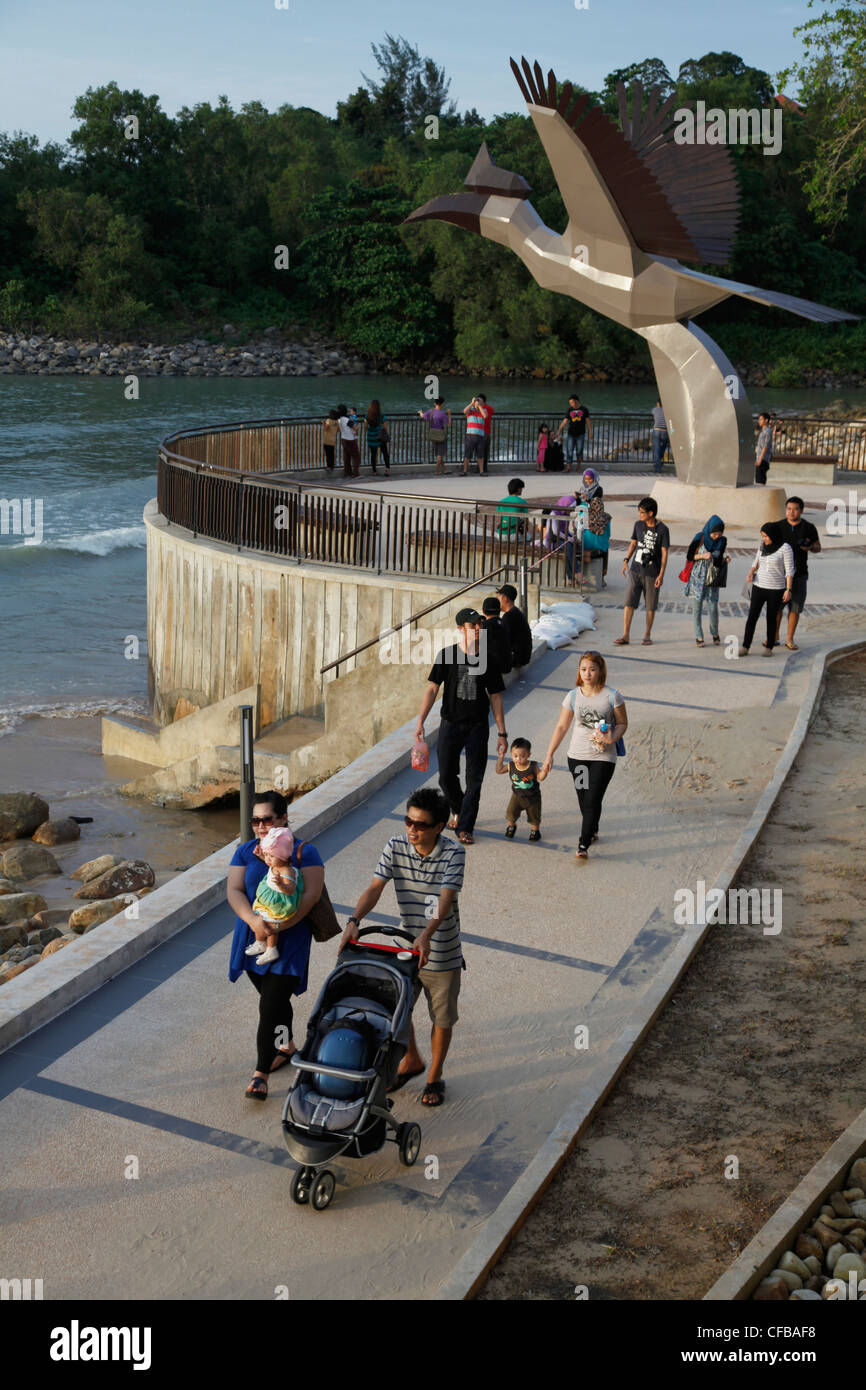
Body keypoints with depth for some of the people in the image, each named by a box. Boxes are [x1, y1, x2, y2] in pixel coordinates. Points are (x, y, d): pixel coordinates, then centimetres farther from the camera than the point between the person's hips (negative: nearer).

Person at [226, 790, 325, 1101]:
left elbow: (311, 895, -15)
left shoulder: (304, 853, -6)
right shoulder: (245, 851, 4)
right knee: (273, 998, 19)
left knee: (271, 1006, -10)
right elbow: (234, 891, -4)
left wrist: (279, 925, -23)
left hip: (289, 941, -4)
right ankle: (286, 1046, 42)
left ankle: (260, 1074, -6)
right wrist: (253, 920, -22)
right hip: (252, 939, 4)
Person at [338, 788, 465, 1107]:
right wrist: (354, 920, -33)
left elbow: (445, 899, -30)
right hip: (406, 945, 3)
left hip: (442, 952, -3)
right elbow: (375, 888, -17)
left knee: (442, 1018, 11)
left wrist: (427, 934, -45)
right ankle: (411, 1061, 42)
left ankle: (435, 1077, 33)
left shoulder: (453, 854, -20)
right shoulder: (396, 847, -10)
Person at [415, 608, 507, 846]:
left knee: (474, 779, -2)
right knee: (446, 775, 7)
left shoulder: (488, 659, -1)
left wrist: (502, 733, 1)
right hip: (450, 723, 0)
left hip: (478, 726, 0)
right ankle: (458, 811, 35)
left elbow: (495, 697, 3)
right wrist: (420, 721, -13)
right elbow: (432, 688, -4)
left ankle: (465, 828, 6)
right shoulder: (446, 655, -4)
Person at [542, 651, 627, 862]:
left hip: (603, 757, -3)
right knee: (583, 799, 12)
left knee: (593, 800, -10)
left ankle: (583, 845, -6)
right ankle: (593, 830, 38)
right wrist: (549, 755, 3)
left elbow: (622, 723, 2)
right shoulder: (573, 696, -2)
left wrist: (611, 738, -19)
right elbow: (561, 727, 5)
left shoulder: (612, 696, -9)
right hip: (577, 756, 3)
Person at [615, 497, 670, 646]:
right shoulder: (638, 525, 4)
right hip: (635, 571, 3)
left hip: (652, 574, -3)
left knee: (650, 606, 7)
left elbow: (664, 553, -7)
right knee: (629, 603, -4)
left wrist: (661, 575, -11)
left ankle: (647, 635, 22)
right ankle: (625, 636, -3)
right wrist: (626, 560, 5)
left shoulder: (662, 530, -8)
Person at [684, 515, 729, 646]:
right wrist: (702, 556, -20)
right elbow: (689, 556, -5)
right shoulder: (699, 538, -10)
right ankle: (699, 637, 14)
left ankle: (715, 633, 22)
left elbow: (718, 560, 7)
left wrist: (725, 560, -15)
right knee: (696, 608, 2)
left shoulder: (722, 541, -2)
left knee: (713, 608, -2)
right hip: (697, 578, -2)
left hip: (712, 579, 2)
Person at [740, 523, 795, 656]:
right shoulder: (763, 546, 4)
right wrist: (750, 573, -6)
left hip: (776, 589, -4)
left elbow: (789, 570, -11)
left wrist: (788, 590, -15)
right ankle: (745, 647, 0)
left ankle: (769, 647, 19)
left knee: (771, 619, 5)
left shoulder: (785, 548, -11)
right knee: (752, 617, -2)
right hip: (758, 587, 4)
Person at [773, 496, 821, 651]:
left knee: (795, 607, 1)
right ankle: (774, 638, 12)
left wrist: (810, 547, -15)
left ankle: (790, 639, 12)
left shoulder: (809, 528, 1)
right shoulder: (779, 526, 1)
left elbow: (818, 549, 8)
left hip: (799, 574, 0)